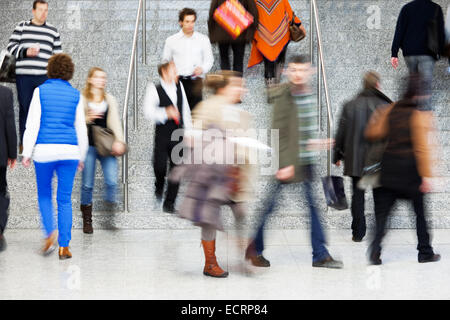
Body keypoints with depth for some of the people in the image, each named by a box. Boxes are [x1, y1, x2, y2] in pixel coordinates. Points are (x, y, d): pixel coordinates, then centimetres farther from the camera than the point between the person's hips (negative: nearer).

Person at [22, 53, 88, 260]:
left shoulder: (41, 91, 1)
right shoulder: (75, 95, 6)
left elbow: (32, 124, -4)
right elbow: (81, 128, 9)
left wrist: (27, 153, 0)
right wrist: (81, 156, 17)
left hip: (44, 150, -1)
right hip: (69, 150, 1)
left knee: (44, 195, 17)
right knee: (65, 199, 5)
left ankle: (50, 233, -3)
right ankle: (64, 246, 4)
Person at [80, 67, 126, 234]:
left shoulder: (110, 100, 15)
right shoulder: (81, 99, 5)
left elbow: (115, 122, 7)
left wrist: (119, 141, -7)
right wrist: (88, 118, -14)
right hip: (88, 145, -2)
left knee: (112, 180, -14)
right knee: (87, 184, 1)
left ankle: (110, 203, 10)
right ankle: (87, 220, 14)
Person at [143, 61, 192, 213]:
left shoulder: (179, 86, 10)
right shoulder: (154, 90, -6)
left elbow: (186, 110, 17)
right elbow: (148, 111, -14)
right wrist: (166, 113, -27)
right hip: (162, 133, -4)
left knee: (176, 168, 2)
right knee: (160, 165, -8)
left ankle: (169, 204, 11)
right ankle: (159, 186, 28)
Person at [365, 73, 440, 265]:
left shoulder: (391, 110, 3)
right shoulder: (421, 116, -12)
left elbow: (373, 133, 5)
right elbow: (422, 148, -16)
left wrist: (375, 119, 25)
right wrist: (426, 176, -15)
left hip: (389, 169, 4)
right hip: (411, 171, -4)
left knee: (382, 212, 6)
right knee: (421, 213, 12)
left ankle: (375, 252, -3)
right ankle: (425, 253, 21)